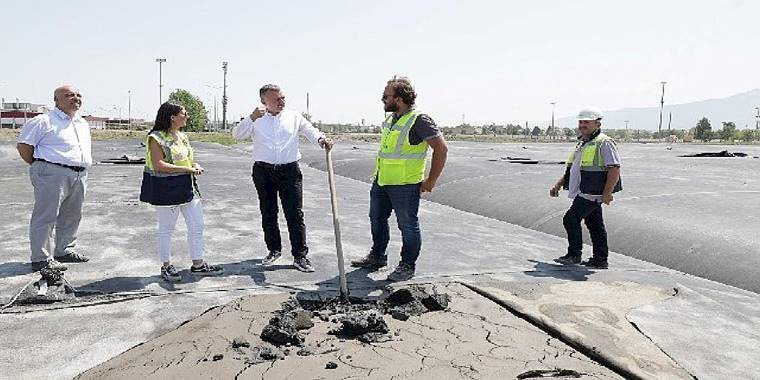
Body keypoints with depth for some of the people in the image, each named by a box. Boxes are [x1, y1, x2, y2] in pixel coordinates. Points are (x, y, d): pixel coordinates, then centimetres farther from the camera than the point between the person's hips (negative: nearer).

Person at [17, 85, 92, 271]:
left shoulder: (83, 124, 19)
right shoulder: (43, 121, -5)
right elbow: (23, 146, -6)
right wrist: (39, 166, -2)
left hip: (79, 175, 8)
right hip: (53, 174, -8)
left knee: (71, 216, 15)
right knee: (46, 217, -4)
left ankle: (65, 250, 28)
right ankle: (41, 259, 1)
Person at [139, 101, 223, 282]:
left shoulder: (182, 136, 13)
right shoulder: (156, 138, -12)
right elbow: (158, 165, -21)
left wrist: (195, 165, 3)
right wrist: (187, 169, -22)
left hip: (187, 187, 8)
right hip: (167, 189, -8)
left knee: (197, 226, 8)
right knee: (167, 229, 5)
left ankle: (198, 264, 19)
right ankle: (166, 266, 20)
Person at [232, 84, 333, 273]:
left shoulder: (294, 117, 8)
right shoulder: (256, 119, 6)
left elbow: (310, 130, -3)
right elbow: (237, 134, -4)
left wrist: (321, 138, -26)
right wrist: (252, 118, -19)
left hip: (289, 171, -1)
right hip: (263, 172, 1)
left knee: (295, 214, -4)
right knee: (268, 214, 11)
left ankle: (300, 256, 1)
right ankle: (274, 250, 28)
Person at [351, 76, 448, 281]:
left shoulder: (419, 120, -17)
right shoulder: (390, 119, 10)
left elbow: (441, 148, -18)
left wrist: (430, 181, -16)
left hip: (405, 185, -9)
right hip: (380, 182, 9)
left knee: (408, 226, 4)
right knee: (377, 219, 20)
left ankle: (407, 266, 18)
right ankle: (377, 256, 38)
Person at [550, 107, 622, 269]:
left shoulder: (604, 143, -12)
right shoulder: (582, 144, 19)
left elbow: (615, 169, -19)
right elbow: (571, 169, 25)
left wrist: (607, 194, -21)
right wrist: (558, 185, 18)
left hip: (591, 194, -9)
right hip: (584, 193, 9)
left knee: (571, 219, -9)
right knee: (594, 225, 12)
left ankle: (574, 255, 3)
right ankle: (600, 260, 18)